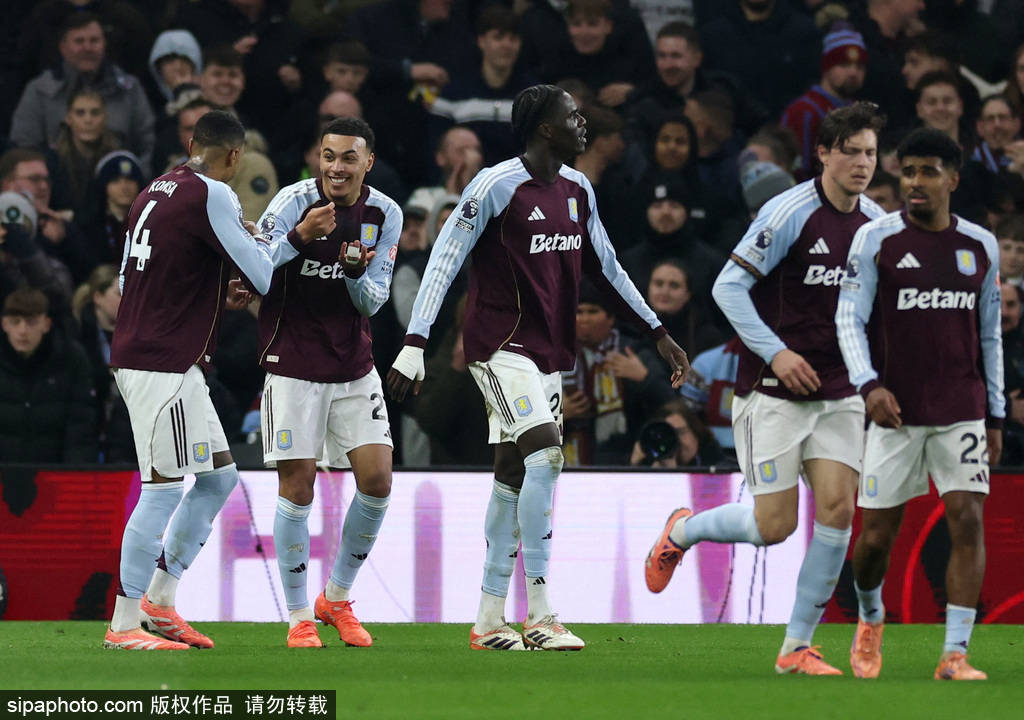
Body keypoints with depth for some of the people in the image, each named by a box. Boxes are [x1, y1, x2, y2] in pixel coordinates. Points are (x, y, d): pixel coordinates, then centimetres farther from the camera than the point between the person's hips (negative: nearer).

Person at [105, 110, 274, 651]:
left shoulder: (155, 191, 13)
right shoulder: (211, 195, -13)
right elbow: (261, 276, -13)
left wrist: (216, 293, 22)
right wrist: (254, 237, 7)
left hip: (138, 354, 9)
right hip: (163, 363, -9)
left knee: (219, 476, 14)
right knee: (164, 488, -7)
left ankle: (159, 601, 17)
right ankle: (123, 625, -6)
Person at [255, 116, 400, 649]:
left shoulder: (385, 214, 1)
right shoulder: (295, 201, -12)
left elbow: (373, 302, 1)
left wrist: (358, 273, -21)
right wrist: (298, 236, -35)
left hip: (354, 366, 4)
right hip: (294, 362, -4)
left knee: (376, 480, -2)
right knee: (297, 487, -5)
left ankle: (337, 599, 16)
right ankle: (299, 618, 7)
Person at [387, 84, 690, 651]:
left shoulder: (577, 190, 10)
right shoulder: (496, 186, -13)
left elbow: (605, 269, 21)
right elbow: (444, 262, -13)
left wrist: (658, 333, 20)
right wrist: (414, 346, -19)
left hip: (547, 351, 8)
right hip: (500, 345, -8)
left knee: (513, 474, 9)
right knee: (545, 453, -21)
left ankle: (489, 622, 13)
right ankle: (540, 616, -21)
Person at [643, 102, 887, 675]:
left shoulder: (876, 223, 6)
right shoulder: (790, 213, -14)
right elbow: (729, 286, -13)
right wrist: (775, 353, -20)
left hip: (839, 392, 5)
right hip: (774, 392, -5)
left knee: (838, 508, -9)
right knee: (775, 526, -6)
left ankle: (798, 648, 1)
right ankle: (681, 531, 26)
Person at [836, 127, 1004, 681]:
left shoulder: (980, 246, 7)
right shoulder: (876, 240, -2)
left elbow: (989, 335, 14)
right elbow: (849, 318, -6)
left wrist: (995, 416, 12)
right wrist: (869, 385, -23)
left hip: (962, 411, 2)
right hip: (895, 410, -2)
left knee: (968, 521, -13)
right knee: (877, 535, 2)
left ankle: (954, 656, -11)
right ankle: (869, 619, 34)